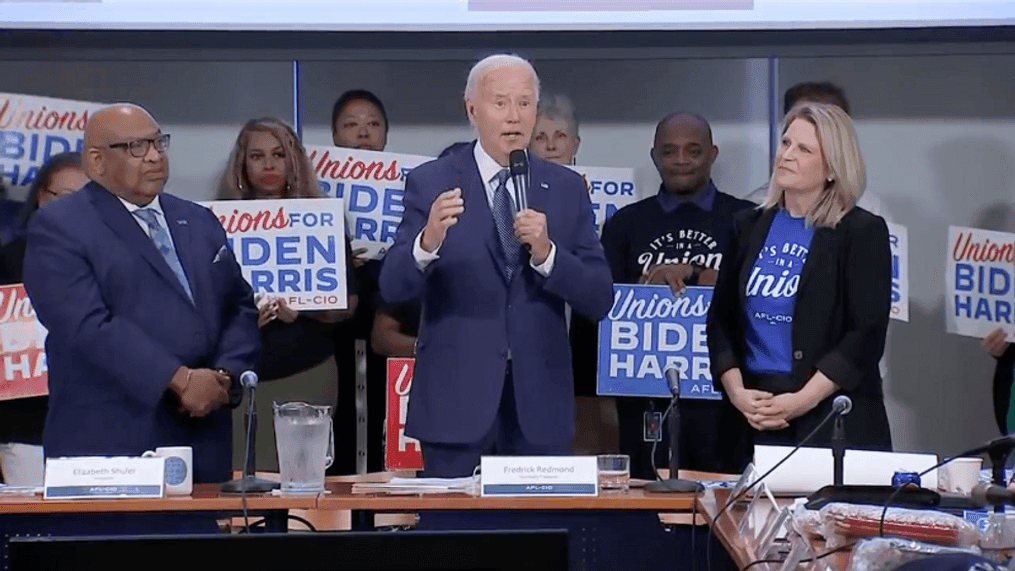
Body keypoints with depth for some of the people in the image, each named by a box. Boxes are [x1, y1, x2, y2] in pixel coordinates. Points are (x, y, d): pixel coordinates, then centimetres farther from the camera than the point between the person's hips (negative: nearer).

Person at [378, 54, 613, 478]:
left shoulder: (566, 189, 6)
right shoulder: (431, 183, 0)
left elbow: (598, 301, 1)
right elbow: (392, 288, -8)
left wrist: (546, 253, -16)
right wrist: (428, 241, -28)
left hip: (539, 406, 2)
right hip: (456, 401, -2)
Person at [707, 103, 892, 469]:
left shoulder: (862, 232, -2)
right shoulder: (750, 227, 12)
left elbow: (866, 335, -8)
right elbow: (721, 319, 11)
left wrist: (802, 400, -17)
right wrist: (736, 391, -5)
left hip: (833, 423, -4)